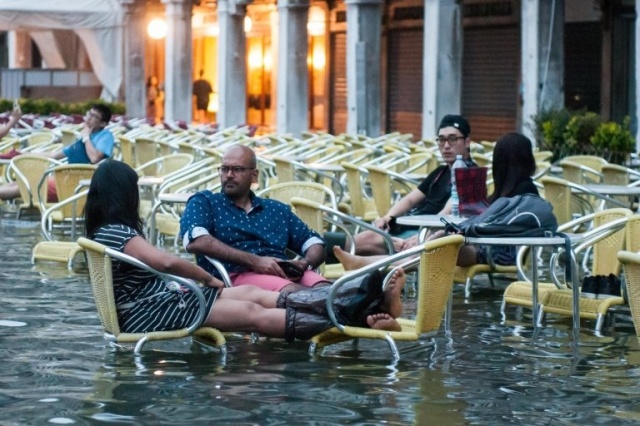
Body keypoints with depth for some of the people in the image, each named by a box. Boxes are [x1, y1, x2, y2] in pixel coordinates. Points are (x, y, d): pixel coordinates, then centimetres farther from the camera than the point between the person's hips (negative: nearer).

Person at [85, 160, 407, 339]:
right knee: (254, 314, -16)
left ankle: (364, 307, -19)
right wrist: (209, 279, -7)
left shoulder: (109, 230, 16)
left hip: (161, 300, 10)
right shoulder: (115, 232, -16)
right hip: (149, 314, -10)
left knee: (254, 295, -6)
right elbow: (167, 262, -23)